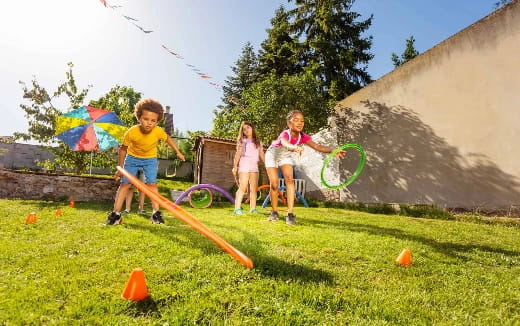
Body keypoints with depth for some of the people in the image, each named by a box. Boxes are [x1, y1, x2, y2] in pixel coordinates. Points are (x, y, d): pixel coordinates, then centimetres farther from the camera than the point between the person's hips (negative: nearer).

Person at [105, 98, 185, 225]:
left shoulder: (158, 131, -28)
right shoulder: (131, 132, -30)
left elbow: (168, 138, -4)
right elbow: (123, 149, -13)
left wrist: (178, 152, 1)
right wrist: (120, 168, -8)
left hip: (150, 159, 0)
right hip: (132, 157, 0)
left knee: (152, 183, -10)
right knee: (125, 183, -4)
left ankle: (156, 213, -4)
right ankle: (116, 214, 3)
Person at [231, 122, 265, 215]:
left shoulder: (258, 142, 20)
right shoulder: (242, 141, 10)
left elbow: (262, 156, 18)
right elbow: (238, 154, 4)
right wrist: (235, 166, -4)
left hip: (254, 166, 4)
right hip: (244, 165, -4)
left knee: (254, 188, 1)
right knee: (243, 187, -15)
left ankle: (253, 209, 4)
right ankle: (237, 208, -17)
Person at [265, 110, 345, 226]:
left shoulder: (303, 136, -22)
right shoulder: (285, 134, -37)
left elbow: (316, 146, -35)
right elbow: (285, 144, -61)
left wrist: (333, 150, -49)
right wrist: (295, 148, -83)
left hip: (285, 157, 4)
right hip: (272, 155, -3)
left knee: (289, 179, -17)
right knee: (274, 184, -8)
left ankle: (290, 214, -16)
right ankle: (274, 212, 14)